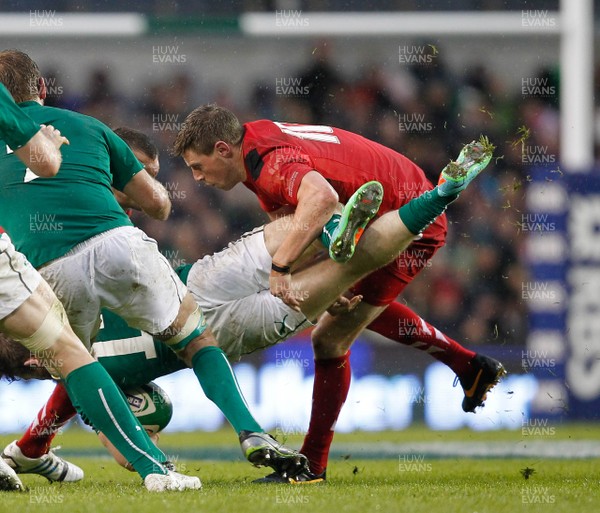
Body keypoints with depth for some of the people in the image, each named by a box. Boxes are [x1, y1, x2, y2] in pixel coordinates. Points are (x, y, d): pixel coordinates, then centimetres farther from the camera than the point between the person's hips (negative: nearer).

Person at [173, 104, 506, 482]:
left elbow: (322, 198, -54)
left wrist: (281, 266, -55)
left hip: (415, 225, -11)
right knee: (361, 306, 34)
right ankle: (471, 368, 40)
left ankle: (312, 465, 0)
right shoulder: (255, 136, 0)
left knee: (331, 339, -10)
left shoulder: (274, 164, -31)